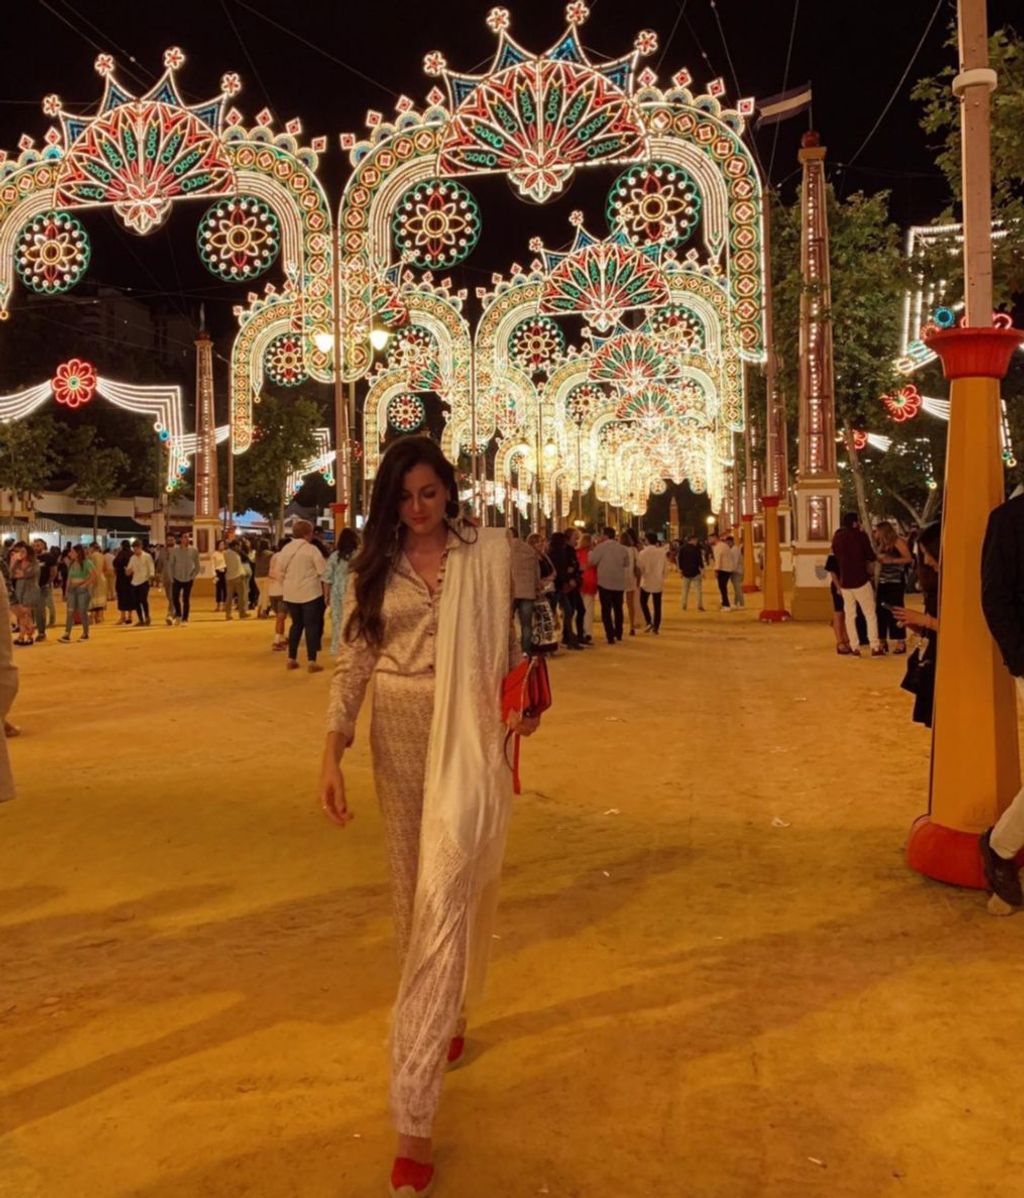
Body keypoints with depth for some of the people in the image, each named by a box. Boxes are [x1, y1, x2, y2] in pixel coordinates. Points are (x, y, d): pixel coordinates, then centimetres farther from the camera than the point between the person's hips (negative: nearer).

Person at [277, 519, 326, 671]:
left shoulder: (285, 549, 6)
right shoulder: (311, 549, -11)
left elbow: (280, 571, 10)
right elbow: (323, 571, -11)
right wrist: (324, 585, 6)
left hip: (291, 594, 6)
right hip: (310, 592, -5)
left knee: (296, 624, 17)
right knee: (312, 625, 1)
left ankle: (291, 659, 18)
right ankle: (311, 661, -2)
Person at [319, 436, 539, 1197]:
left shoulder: (488, 550, 0)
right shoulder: (375, 566, 5)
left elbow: (508, 640, 7)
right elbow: (353, 662, 3)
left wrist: (524, 702, -5)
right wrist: (333, 754, -4)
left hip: (467, 734, -3)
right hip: (399, 737, 4)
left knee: (445, 897, -9)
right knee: (414, 891, 16)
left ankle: (414, 1113, -6)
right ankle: (446, 1019, 42)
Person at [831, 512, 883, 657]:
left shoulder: (837, 537, 5)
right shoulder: (860, 535, -8)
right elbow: (871, 557, -3)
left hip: (845, 582, 4)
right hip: (861, 580, -4)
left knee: (850, 615, 10)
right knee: (870, 614, 2)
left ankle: (854, 648, 7)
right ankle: (875, 647, 0)